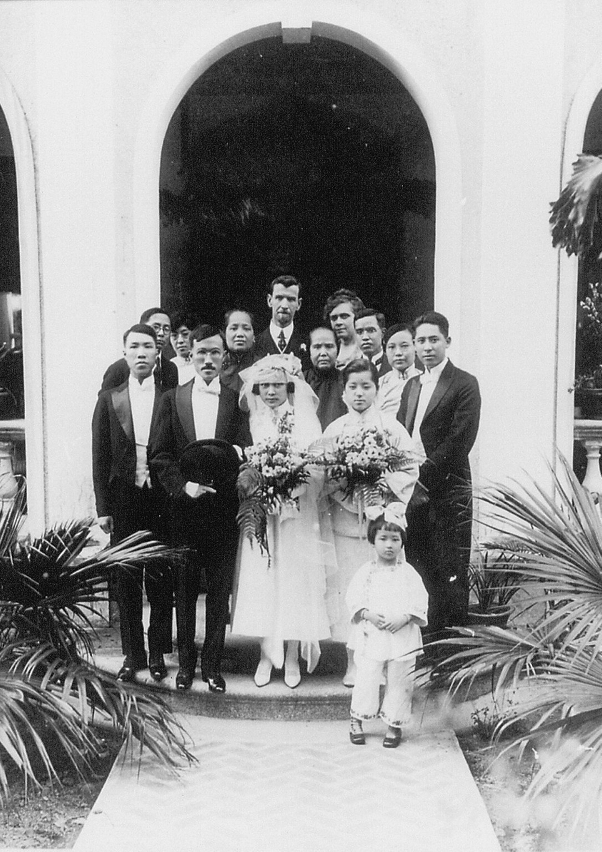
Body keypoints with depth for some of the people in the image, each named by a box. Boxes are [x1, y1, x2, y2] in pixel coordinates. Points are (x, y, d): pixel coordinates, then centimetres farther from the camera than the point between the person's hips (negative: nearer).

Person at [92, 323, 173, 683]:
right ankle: (133, 653, 22)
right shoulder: (110, 399, 5)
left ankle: (158, 652, 20)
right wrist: (103, 508, 1)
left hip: (161, 500, -1)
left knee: (161, 579, 6)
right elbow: (100, 457, 5)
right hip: (124, 501, 1)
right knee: (127, 579, 9)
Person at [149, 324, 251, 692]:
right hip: (184, 508, 1)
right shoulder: (173, 399, 5)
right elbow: (160, 456, 1)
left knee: (219, 591, 8)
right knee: (184, 591, 11)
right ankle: (186, 662, 26)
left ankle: (212, 664, 23)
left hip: (223, 509, 0)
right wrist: (183, 485, -13)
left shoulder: (237, 400, 2)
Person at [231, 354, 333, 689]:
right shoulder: (253, 421, 7)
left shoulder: (306, 419, 2)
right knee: (262, 580, 3)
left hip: (297, 513, -1)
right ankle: (267, 655, 15)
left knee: (295, 581, 2)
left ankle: (293, 657, 14)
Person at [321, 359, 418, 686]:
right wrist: (350, 496, -15)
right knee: (348, 586, 3)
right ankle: (353, 662, 15)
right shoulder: (333, 430, 6)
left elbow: (410, 468, -1)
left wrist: (382, 492, -14)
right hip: (346, 520, 1)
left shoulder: (391, 427, 3)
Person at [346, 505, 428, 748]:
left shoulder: (408, 573, -1)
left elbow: (420, 602, -2)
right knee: (366, 680, 3)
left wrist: (404, 618, -17)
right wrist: (368, 614, -16)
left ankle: (394, 725, 25)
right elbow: (354, 599, 0)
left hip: (402, 637, 0)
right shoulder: (365, 572, 0)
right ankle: (356, 721, 23)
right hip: (370, 636, 0)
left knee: (399, 683, 8)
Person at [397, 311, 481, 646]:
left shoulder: (465, 384, -5)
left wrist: (424, 469, -18)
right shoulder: (412, 385, 17)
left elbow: (460, 441, -14)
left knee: (450, 572, -1)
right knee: (420, 567, 12)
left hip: (448, 490, -6)